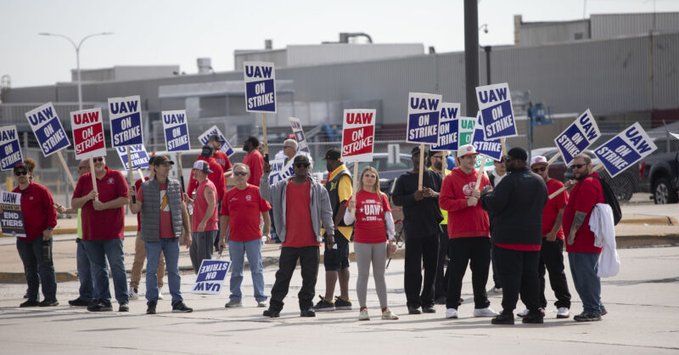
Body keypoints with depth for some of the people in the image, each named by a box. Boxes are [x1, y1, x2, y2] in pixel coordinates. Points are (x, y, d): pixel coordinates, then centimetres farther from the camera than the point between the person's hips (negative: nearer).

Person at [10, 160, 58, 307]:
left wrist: (49, 227, -13)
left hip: (41, 236, -6)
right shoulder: (13, 193, 11)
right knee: (29, 269, 11)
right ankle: (32, 298, 16)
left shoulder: (40, 190, -5)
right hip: (23, 238, 6)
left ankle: (50, 298, -2)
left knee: (45, 267, -4)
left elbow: (51, 209, -6)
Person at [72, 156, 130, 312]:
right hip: (91, 233, 4)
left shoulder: (116, 176, 2)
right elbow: (74, 203, 9)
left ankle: (123, 301, -6)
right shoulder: (84, 180, 11)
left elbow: (124, 199, -6)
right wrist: (87, 197, -10)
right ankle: (103, 301, 13)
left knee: (117, 266, -7)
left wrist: (104, 205, -13)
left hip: (112, 233, -4)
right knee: (98, 269, 8)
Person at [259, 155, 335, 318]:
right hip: (289, 241, 0)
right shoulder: (282, 187, 8)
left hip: (310, 241, 0)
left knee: (310, 276, 2)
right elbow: (265, 194, -3)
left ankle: (306, 306, 11)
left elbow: (326, 212, 5)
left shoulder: (317, 188, 5)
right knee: (283, 275, 4)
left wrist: (330, 232, 0)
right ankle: (275, 306, 7)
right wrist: (265, 176, -16)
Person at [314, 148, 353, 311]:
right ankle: (344, 299, 16)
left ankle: (328, 300, -9)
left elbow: (344, 203, -20)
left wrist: (334, 225, -21)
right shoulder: (333, 176, 16)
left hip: (339, 227, -10)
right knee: (342, 263, 11)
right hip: (334, 227, 10)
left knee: (331, 263, -9)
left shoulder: (343, 177, -13)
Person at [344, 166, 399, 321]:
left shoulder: (382, 197, 9)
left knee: (380, 275, 7)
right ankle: (363, 309, 0)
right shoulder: (356, 197, 1)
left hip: (380, 241, 3)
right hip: (362, 242, -3)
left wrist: (391, 239, 7)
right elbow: (347, 220, -3)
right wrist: (351, 209, -22)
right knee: (363, 274, -1)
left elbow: (389, 219, 12)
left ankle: (385, 309, 6)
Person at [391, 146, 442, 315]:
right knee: (413, 267, -4)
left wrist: (434, 194, -11)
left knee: (431, 267, 4)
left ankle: (428, 301, 10)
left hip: (432, 227, 2)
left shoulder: (435, 176, 12)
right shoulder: (404, 179, 8)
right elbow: (396, 199, 1)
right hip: (413, 229, -2)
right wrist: (414, 197, -14)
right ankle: (413, 302, -1)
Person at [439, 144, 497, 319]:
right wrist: (466, 202, -19)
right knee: (456, 271, -4)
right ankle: (451, 306, 1)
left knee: (481, 271, 9)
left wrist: (481, 196, -7)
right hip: (459, 234, -5)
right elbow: (444, 202, -11)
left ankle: (481, 305, 16)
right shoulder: (451, 179, -2)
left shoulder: (482, 178, 13)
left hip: (481, 232, 5)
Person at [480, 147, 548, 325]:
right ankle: (535, 311, 12)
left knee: (510, 275, -6)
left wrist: (486, 195, 1)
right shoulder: (539, 182, 10)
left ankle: (508, 311, -7)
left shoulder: (510, 181, -15)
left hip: (509, 237, -7)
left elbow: (495, 204, -19)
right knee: (530, 274, 11)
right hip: (532, 237, 7)